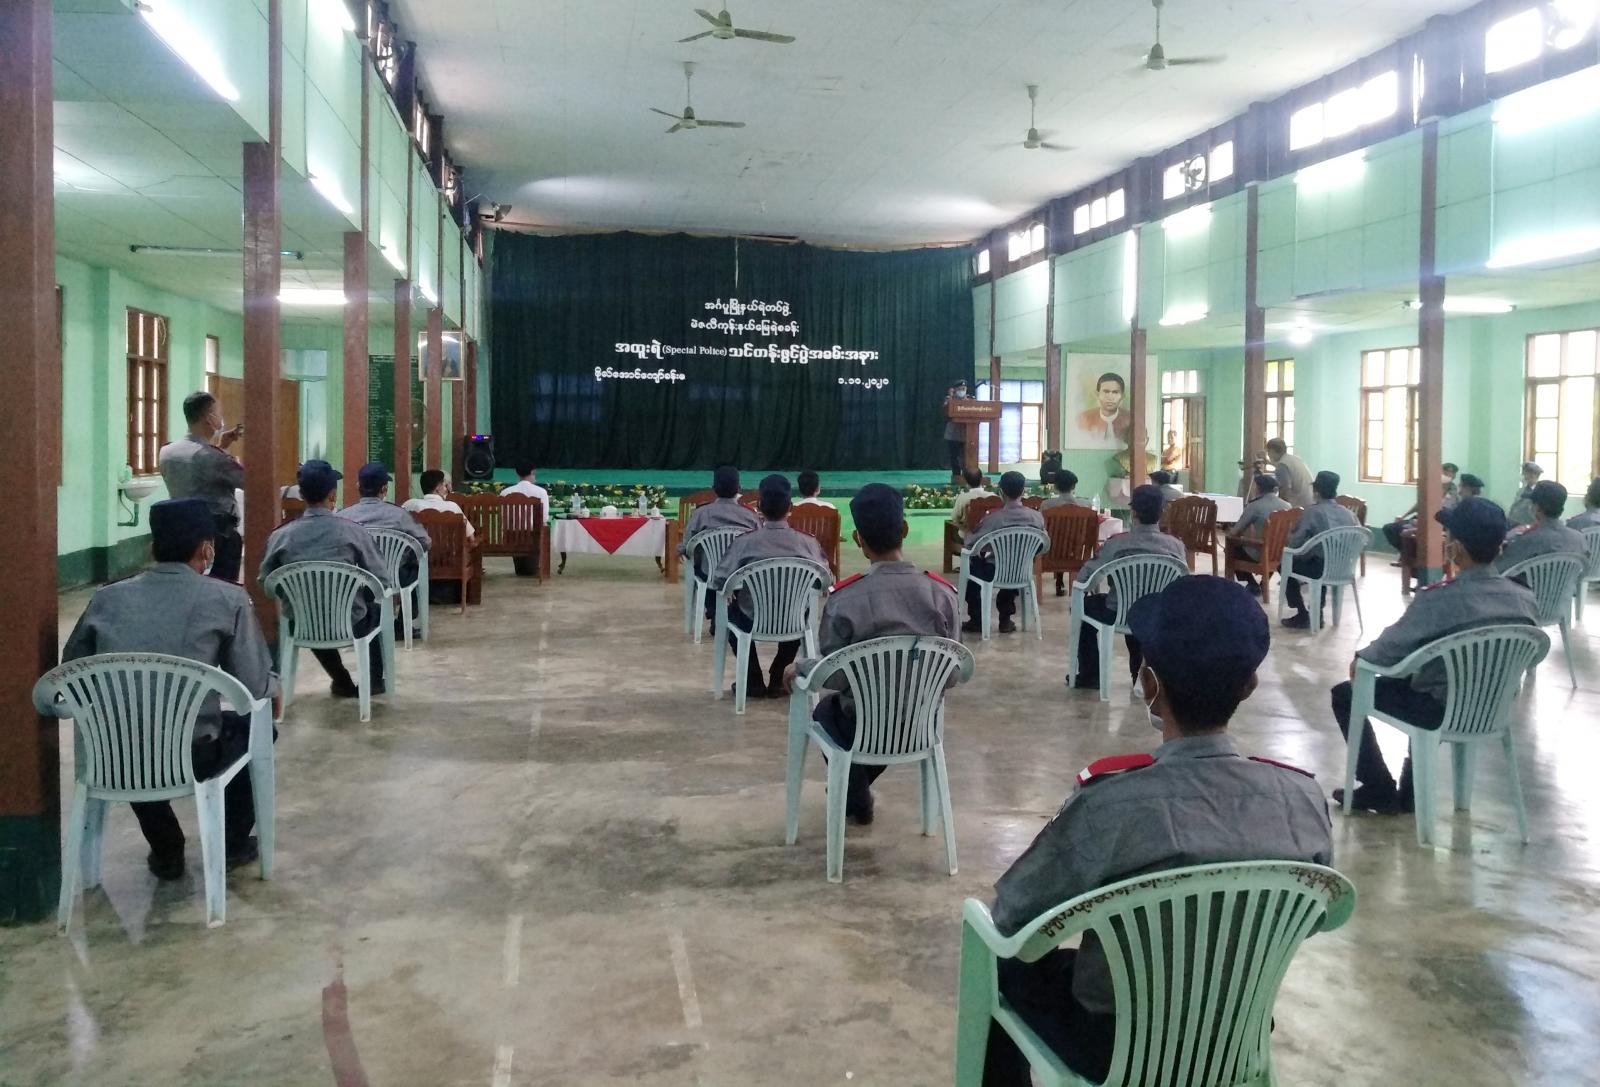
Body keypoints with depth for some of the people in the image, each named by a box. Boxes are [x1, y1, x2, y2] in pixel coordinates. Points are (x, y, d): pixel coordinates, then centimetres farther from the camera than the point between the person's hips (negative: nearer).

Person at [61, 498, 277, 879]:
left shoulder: (106, 599, 5)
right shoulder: (228, 600, -5)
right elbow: (254, 687, -4)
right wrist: (275, 685, 19)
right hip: (191, 758, -3)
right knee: (253, 723, 28)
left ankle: (166, 852, 40)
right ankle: (233, 842, 34)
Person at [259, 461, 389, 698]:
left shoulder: (280, 535, -8)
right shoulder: (353, 531, -13)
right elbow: (380, 583, -10)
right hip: (350, 624, -2)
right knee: (377, 607, 31)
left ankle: (342, 681, 42)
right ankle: (374, 680, 36)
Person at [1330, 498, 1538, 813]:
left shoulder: (1440, 598, -25)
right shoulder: (1526, 599, -7)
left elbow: (1389, 649, -13)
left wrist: (1359, 659, 9)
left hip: (1443, 711, -6)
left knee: (1345, 694, 13)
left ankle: (1380, 792, 16)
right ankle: (1409, 792, 35)